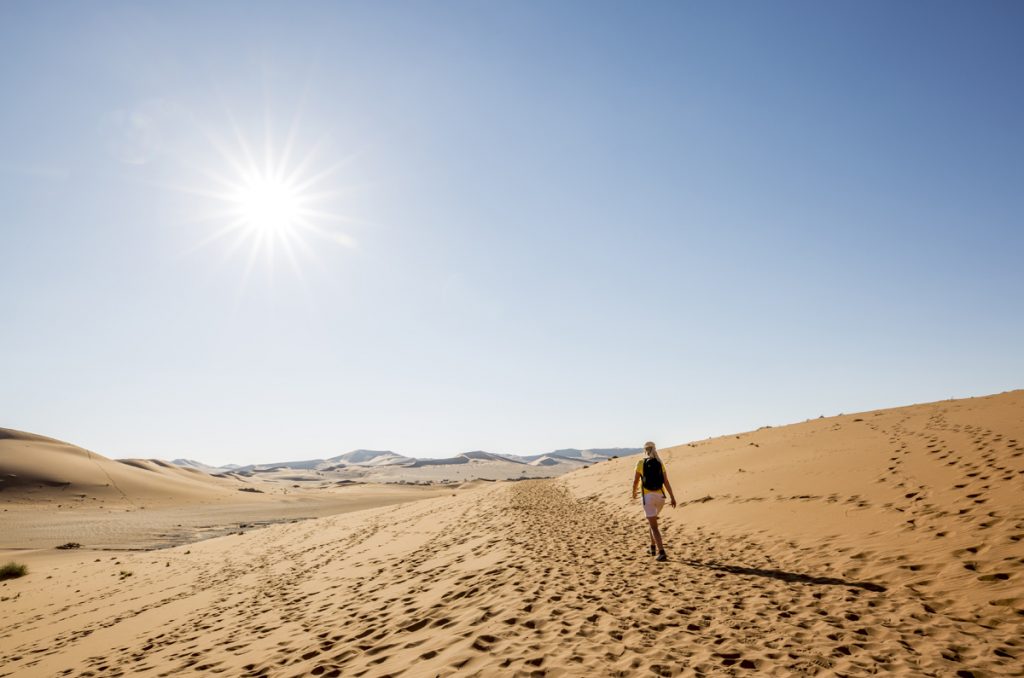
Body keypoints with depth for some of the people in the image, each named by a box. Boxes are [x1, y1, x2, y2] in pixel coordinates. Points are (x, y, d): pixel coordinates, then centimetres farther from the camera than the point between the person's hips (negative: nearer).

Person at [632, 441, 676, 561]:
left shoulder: (640, 463, -5)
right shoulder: (660, 463, 4)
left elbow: (635, 481, 0)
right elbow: (666, 482, -4)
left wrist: (634, 492, 20)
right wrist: (672, 497, -3)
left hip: (647, 497, -4)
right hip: (660, 496, 4)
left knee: (654, 526, -3)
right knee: (652, 521, 28)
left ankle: (662, 553, -17)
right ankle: (653, 546, 30)